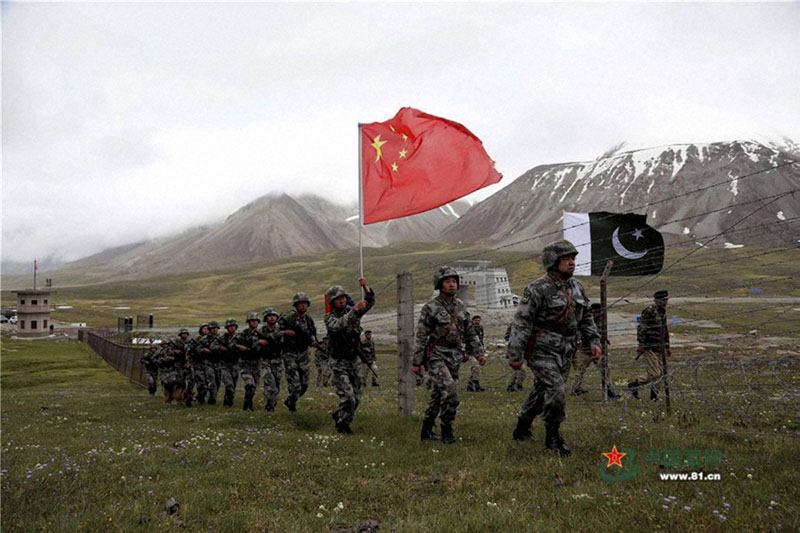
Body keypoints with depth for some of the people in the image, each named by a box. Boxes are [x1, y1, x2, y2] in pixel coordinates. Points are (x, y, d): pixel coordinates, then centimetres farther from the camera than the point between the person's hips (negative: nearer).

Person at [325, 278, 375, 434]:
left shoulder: (352, 311, 3)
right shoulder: (329, 318, -9)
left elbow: (370, 301, -8)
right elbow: (340, 324, -31)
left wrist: (365, 286, -26)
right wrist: (355, 310, -43)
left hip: (355, 361, 5)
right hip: (339, 364, -5)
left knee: (356, 398, 10)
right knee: (347, 396, -13)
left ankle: (338, 415, 32)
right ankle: (342, 425, 6)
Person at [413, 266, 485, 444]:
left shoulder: (460, 306, 10)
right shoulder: (431, 308, -9)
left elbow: (470, 333, 17)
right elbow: (420, 337, -9)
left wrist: (479, 353, 8)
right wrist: (416, 362, -11)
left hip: (454, 357, 6)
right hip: (436, 356, -6)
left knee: (438, 395, 12)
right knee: (450, 390, -20)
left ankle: (426, 431, 24)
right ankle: (446, 430, -7)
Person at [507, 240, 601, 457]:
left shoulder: (577, 288, 9)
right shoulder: (538, 290, -15)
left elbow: (586, 318, 19)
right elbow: (521, 323, -15)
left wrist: (594, 341, 7)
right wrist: (515, 355, -17)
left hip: (564, 354, 7)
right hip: (542, 351, -7)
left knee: (542, 392, 16)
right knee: (556, 391, -16)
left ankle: (522, 429, 34)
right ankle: (552, 437, 2)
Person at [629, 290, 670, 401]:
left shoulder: (662, 312, 14)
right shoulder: (649, 311, -15)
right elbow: (641, 328, -17)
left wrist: (667, 346, 23)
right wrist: (641, 345, -20)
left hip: (658, 347, 9)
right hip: (649, 347, -9)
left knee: (659, 373, 9)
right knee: (654, 373, -12)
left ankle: (654, 394, 21)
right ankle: (633, 385, 5)